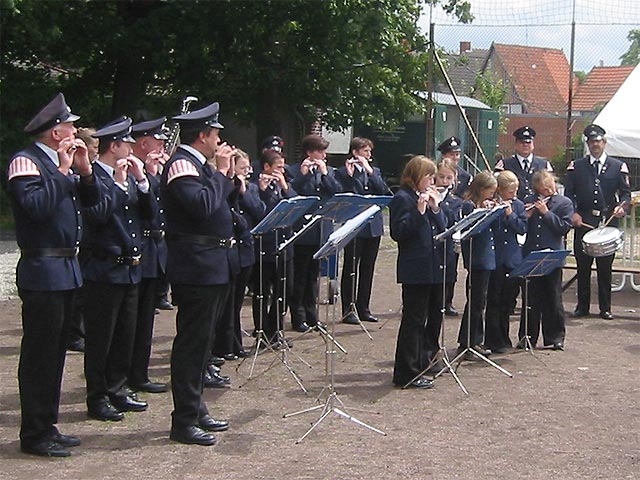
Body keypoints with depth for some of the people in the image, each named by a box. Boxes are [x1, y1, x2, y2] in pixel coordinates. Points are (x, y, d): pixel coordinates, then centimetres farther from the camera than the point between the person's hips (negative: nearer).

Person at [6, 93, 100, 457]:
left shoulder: (61, 162, 15)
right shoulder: (26, 161, -10)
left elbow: (91, 200, 14)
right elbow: (36, 206, -25)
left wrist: (85, 170, -1)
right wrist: (61, 171, -16)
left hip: (66, 269, 9)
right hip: (43, 271, -9)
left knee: (56, 351, 14)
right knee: (39, 354, -3)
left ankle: (48, 425, 24)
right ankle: (34, 434, 5)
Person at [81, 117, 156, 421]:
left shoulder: (129, 176, 12)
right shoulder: (91, 176, -11)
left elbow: (150, 213, 7)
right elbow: (95, 215, -24)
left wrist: (142, 180, -5)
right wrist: (118, 184, -19)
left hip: (129, 268, 8)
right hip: (103, 270, -8)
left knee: (125, 336, 14)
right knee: (100, 337, 1)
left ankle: (117, 390, 26)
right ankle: (97, 399, 10)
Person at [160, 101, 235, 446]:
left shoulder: (199, 165, 16)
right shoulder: (181, 165, -14)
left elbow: (218, 202, 19)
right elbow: (203, 206, -27)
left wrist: (227, 175, 10)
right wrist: (221, 172, -15)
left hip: (213, 266, 10)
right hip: (197, 266, -10)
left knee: (200, 342, 16)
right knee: (192, 343, -5)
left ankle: (195, 410, 26)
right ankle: (184, 421, 2)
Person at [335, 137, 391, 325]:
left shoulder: (375, 171, 15)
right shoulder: (343, 172, -1)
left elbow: (383, 191, -1)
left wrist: (369, 171, -9)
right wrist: (349, 175, -21)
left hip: (373, 226, 5)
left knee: (367, 268, 9)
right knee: (350, 268, -1)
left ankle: (363, 309, 17)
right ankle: (348, 310, 3)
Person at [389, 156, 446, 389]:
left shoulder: (428, 197, 17)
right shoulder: (402, 199, -9)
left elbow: (443, 228, 14)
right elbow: (398, 232, -18)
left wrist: (435, 208, 0)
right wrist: (419, 211, -23)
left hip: (434, 268, 9)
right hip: (415, 271, -9)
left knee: (434, 317, 16)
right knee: (414, 320, -5)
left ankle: (427, 361, 31)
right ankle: (407, 374, 0)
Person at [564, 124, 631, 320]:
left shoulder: (618, 167, 9)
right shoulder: (576, 166, 9)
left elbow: (625, 193, 6)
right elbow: (569, 193, 6)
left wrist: (622, 207, -15)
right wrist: (573, 212, -9)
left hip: (608, 222, 0)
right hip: (583, 222, 1)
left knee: (605, 267, 4)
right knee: (582, 266, 4)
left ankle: (605, 308, 12)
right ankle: (582, 306, 13)